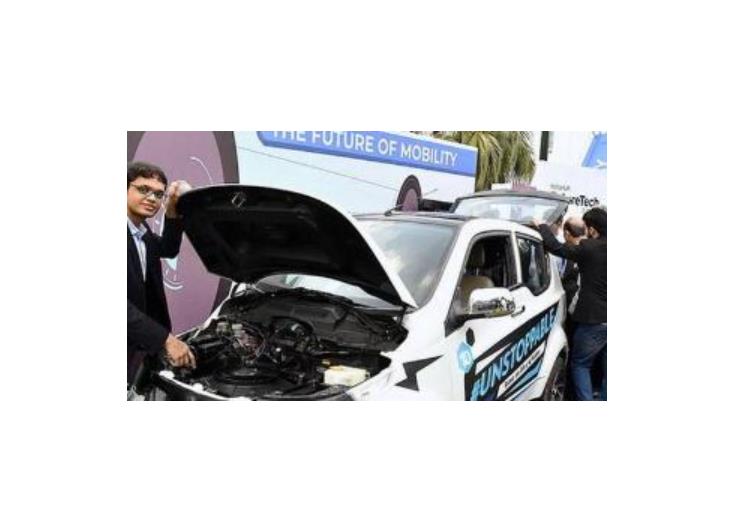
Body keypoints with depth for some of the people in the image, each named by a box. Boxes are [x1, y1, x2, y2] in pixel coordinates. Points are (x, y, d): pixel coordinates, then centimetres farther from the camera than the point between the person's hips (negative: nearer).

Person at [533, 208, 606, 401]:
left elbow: (555, 247, -9)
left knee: (579, 364, 9)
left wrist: (542, 226, 5)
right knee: (606, 368, 15)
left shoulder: (589, 248, -14)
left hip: (594, 320, -6)